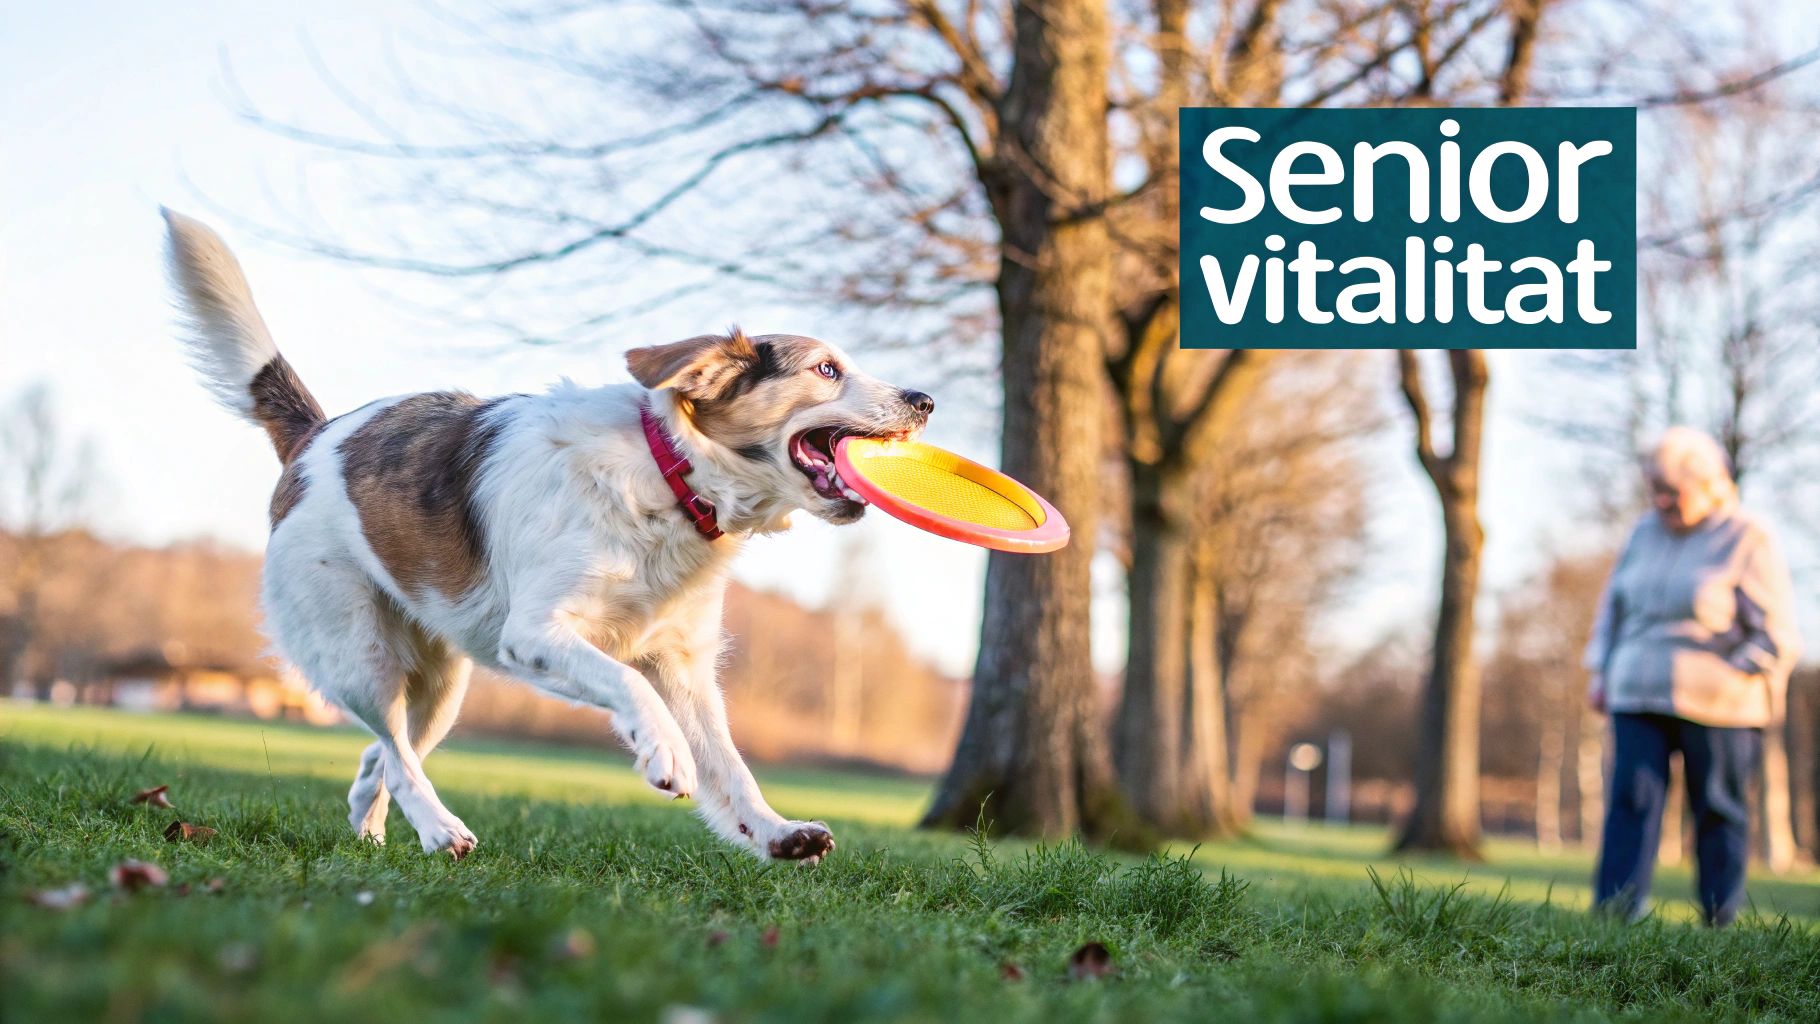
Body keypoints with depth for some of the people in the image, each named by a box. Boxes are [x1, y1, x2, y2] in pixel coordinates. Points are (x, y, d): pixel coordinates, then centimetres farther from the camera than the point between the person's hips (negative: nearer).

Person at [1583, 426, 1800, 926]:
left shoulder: (1747, 541, -4)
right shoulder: (1645, 534, 12)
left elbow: (1775, 634, -4)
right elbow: (1613, 605, 22)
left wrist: (1728, 679, -10)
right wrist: (1602, 673, 14)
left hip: (1716, 707, -4)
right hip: (1640, 697, 4)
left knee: (1718, 808, 2)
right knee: (1632, 795, -8)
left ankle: (1719, 922, 10)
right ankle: (1615, 914, -12)